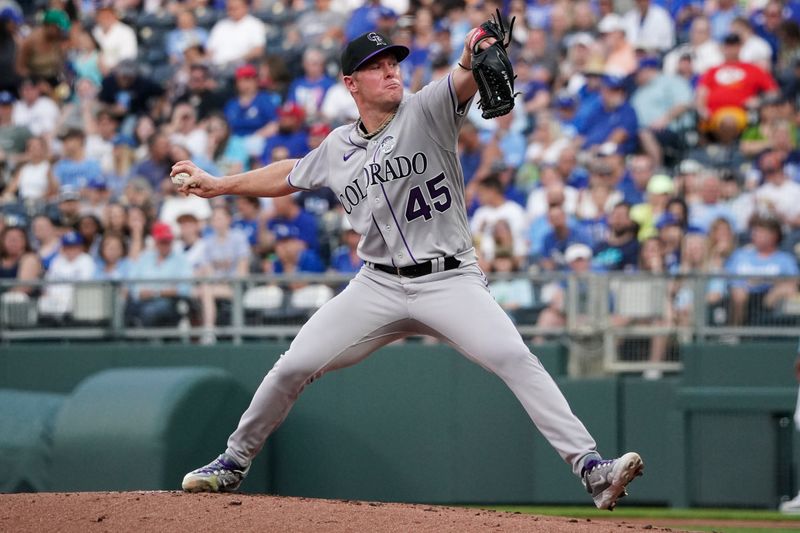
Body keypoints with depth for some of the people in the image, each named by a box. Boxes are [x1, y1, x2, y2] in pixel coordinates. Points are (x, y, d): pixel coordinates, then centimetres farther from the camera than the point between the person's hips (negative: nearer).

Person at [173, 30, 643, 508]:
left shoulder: (426, 112, -4)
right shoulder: (338, 147, 10)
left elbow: (466, 80, -24)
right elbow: (289, 176, 29)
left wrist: (474, 59, -48)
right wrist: (217, 186, 31)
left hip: (450, 281, -4)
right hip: (380, 286, 4)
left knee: (514, 359, -24)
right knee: (294, 366, 0)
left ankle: (591, 468, -27)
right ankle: (234, 463, 21)